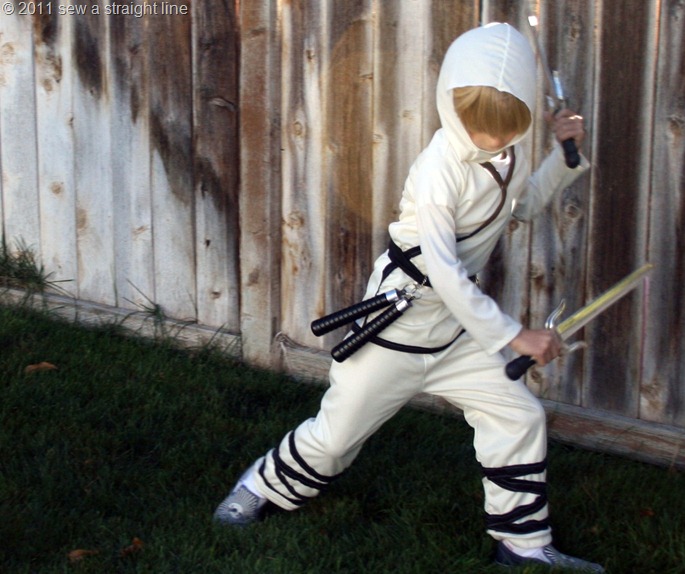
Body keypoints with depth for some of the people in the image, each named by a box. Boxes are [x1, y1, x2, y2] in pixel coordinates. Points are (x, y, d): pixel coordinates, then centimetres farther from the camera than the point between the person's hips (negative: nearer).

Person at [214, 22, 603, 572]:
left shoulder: (509, 154, -2)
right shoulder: (441, 169, -26)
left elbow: (524, 204, 21)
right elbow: (444, 273, -29)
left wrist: (566, 156, 4)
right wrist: (514, 335, -26)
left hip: (458, 322, 7)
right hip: (400, 317, -7)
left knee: (520, 418, 1)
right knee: (337, 433, 5)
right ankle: (261, 486, 32)